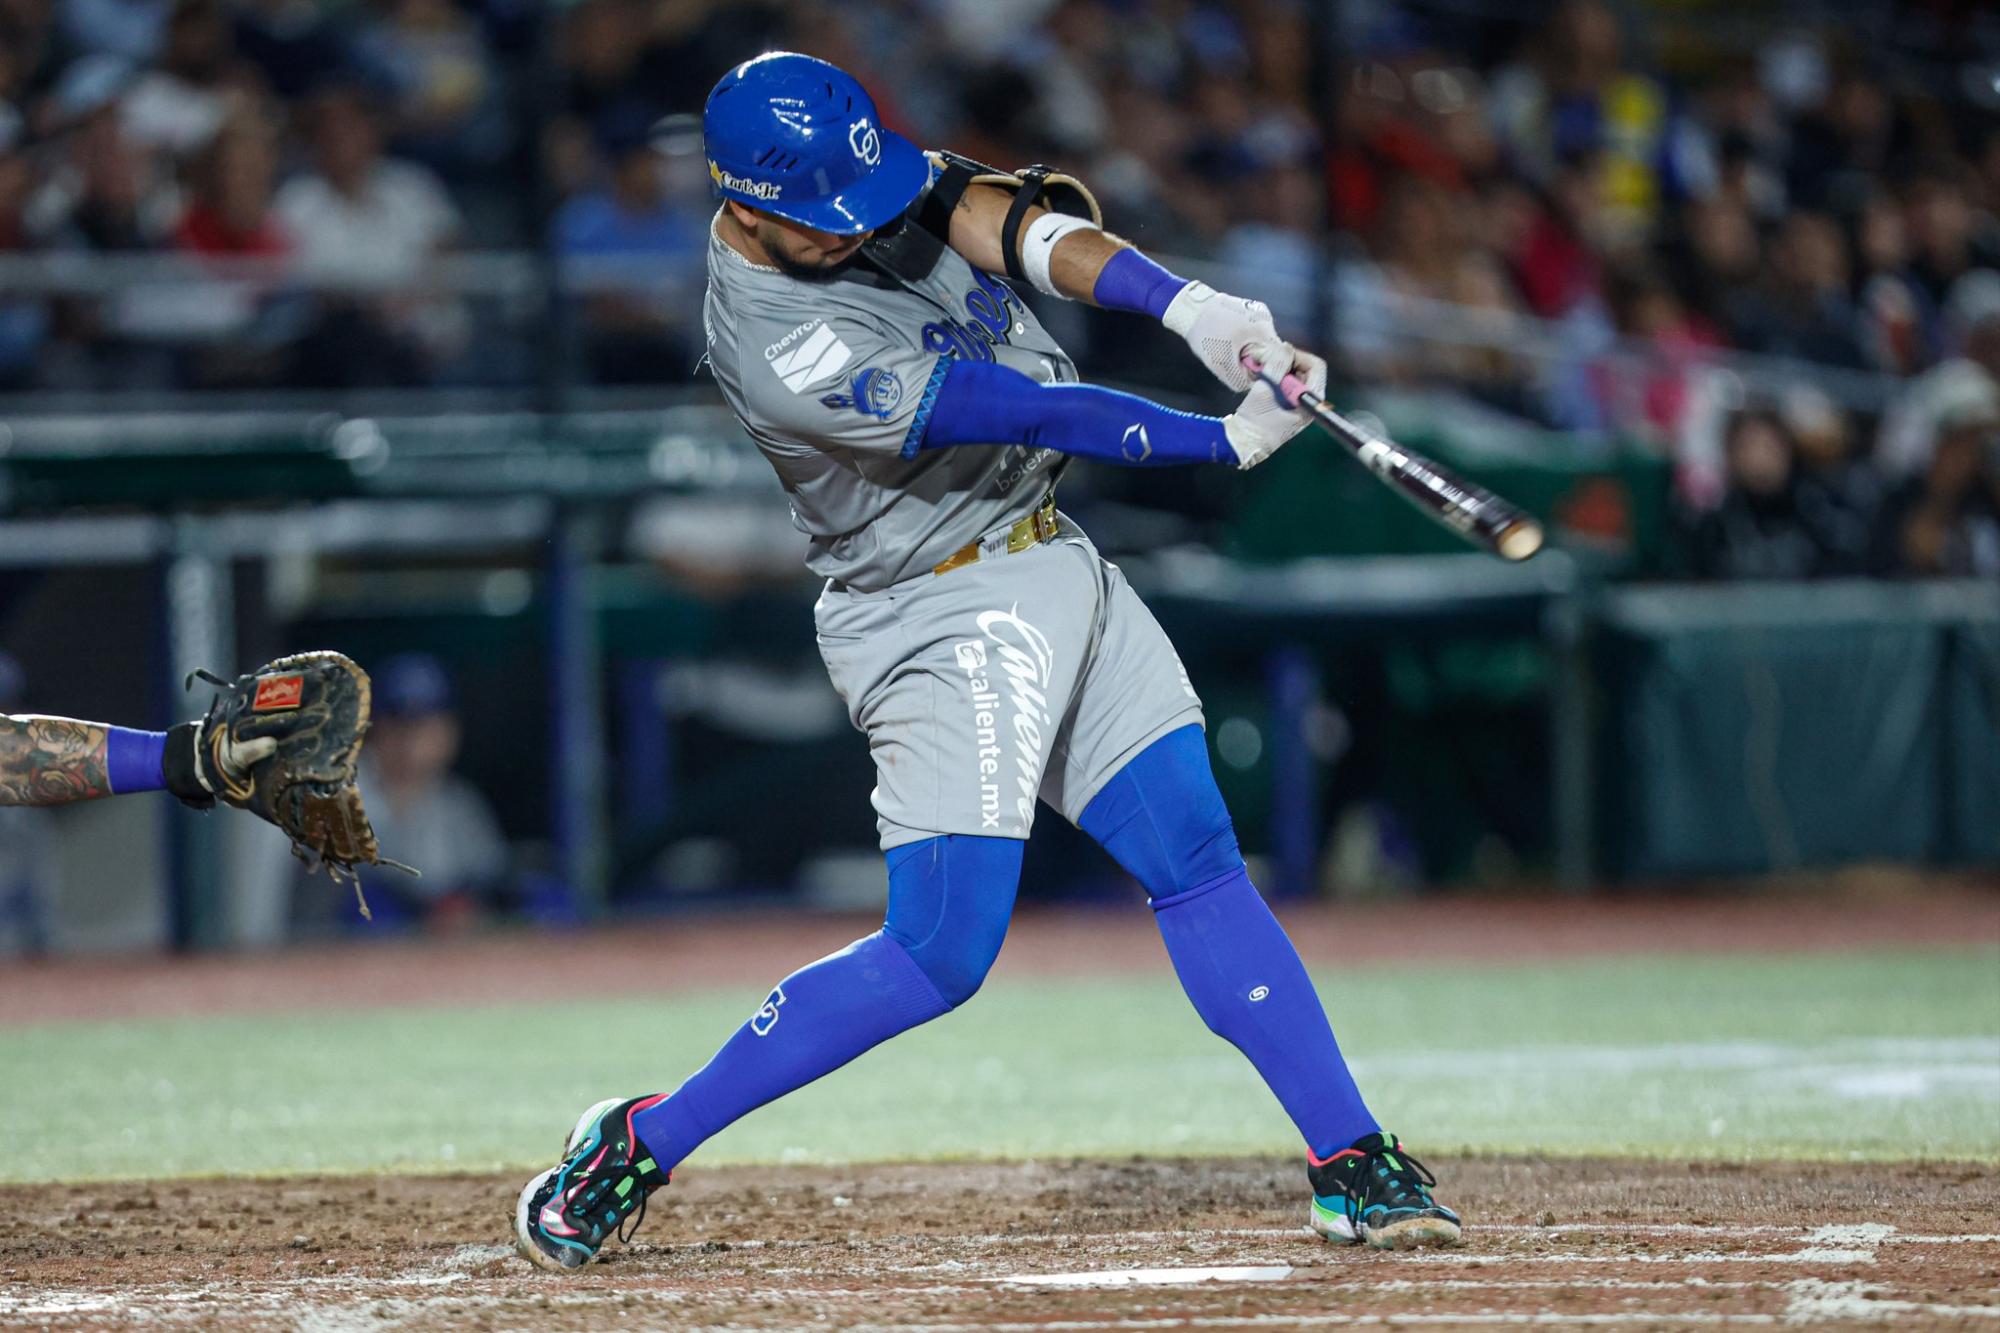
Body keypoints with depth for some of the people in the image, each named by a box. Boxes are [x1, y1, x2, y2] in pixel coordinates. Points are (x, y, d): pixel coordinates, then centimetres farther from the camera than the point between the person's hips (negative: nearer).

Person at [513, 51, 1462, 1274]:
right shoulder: (786, 355, -27)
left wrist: (1190, 306, -32)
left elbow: (1007, 225, -16)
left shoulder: (871, 179, -3)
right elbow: (1034, 413, -24)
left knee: (1202, 866, 4)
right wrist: (1232, 439, -19)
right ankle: (640, 1145, 0)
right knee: (939, 957, -12)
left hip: (1056, 572, 8)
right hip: (945, 620, -8)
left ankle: (1354, 1169, 6)